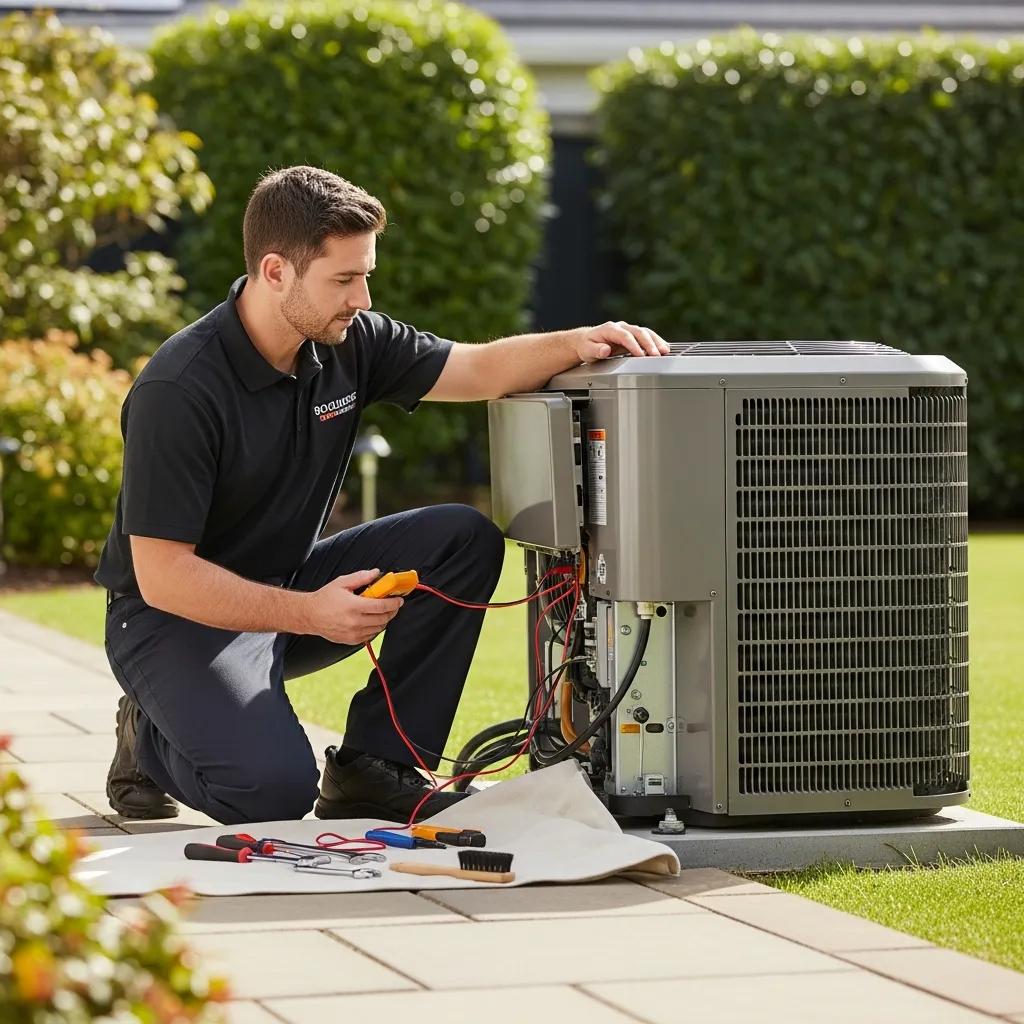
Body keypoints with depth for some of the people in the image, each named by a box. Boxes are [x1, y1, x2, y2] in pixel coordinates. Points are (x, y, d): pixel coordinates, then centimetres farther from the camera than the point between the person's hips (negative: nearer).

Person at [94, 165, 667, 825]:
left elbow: (481, 370, 1)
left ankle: (372, 767, -5)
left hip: (291, 583, 7)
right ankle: (151, 739, 5)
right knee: (274, 788, -31)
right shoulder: (179, 390, -26)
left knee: (464, 540, -10)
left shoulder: (349, 342, -4)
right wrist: (308, 613, -35)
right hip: (180, 615, -7)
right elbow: (162, 576, -27)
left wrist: (579, 343, -20)